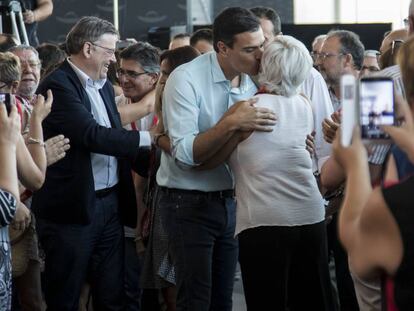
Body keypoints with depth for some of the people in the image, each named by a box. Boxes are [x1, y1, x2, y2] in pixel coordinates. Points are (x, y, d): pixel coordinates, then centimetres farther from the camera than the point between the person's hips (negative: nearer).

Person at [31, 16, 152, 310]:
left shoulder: (104, 86, 14)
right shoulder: (58, 85, -13)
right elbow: (93, 135, -23)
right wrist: (147, 138, -20)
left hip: (110, 202, 8)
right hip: (73, 208, -8)